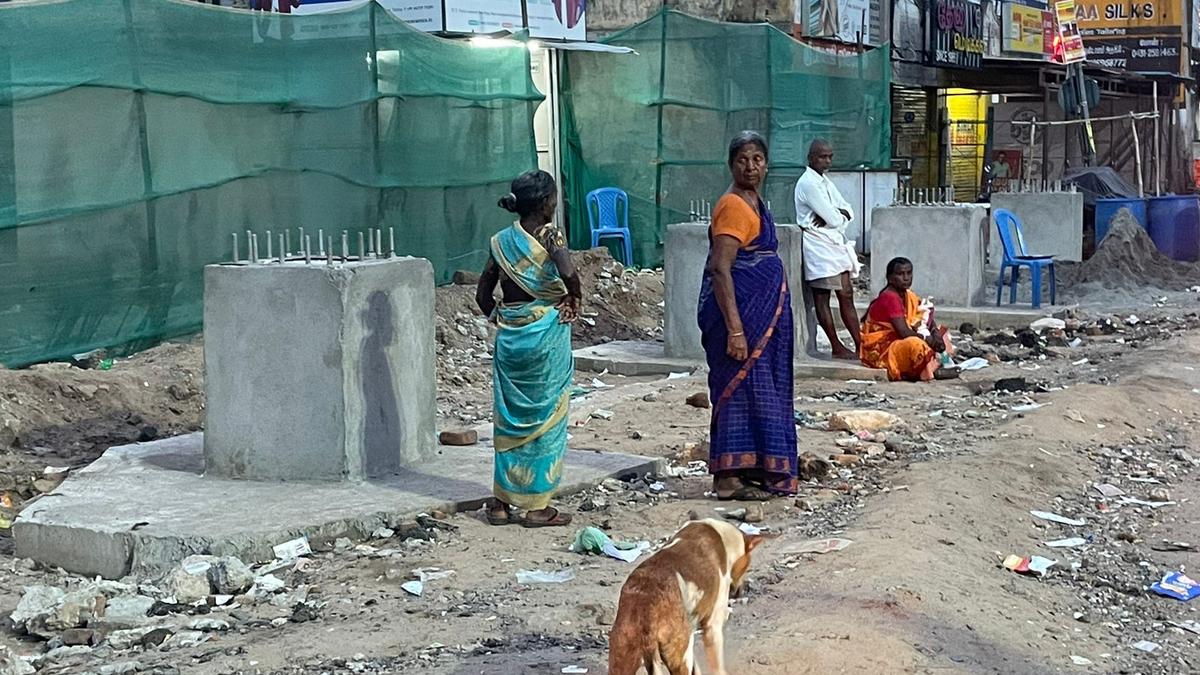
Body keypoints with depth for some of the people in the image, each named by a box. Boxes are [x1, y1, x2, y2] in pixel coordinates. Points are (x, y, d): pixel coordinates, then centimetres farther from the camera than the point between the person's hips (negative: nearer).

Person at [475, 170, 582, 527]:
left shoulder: (502, 241, 5)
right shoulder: (549, 236, -10)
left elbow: (483, 295, 7)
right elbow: (569, 273, -27)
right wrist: (574, 299, -8)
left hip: (510, 337, 5)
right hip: (546, 334, -5)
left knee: (510, 416, 13)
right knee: (546, 417, 4)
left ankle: (502, 501, 16)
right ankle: (537, 506, 8)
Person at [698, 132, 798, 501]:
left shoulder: (754, 203, 15)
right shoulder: (733, 206, -16)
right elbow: (720, 269, -22)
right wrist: (735, 330, -27)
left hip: (760, 313, 10)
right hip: (739, 313, -10)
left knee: (758, 389, 13)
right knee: (742, 386, -6)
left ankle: (750, 471, 20)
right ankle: (728, 478, -1)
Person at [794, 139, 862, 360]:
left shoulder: (826, 182, 18)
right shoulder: (808, 183, -13)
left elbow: (847, 212, 12)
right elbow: (833, 219, -18)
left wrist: (835, 216, -9)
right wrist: (838, 217, 4)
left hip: (835, 245, 10)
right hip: (819, 248, -10)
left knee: (846, 296, 7)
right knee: (822, 298, -4)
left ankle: (860, 345, 7)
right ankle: (837, 348, -2)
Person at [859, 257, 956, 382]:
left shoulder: (908, 296, 7)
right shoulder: (890, 297, -21)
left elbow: (928, 317, 10)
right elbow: (904, 332, -27)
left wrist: (936, 333, -11)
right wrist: (929, 339, -19)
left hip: (898, 341, 10)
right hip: (879, 350, -10)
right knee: (916, 345, -36)